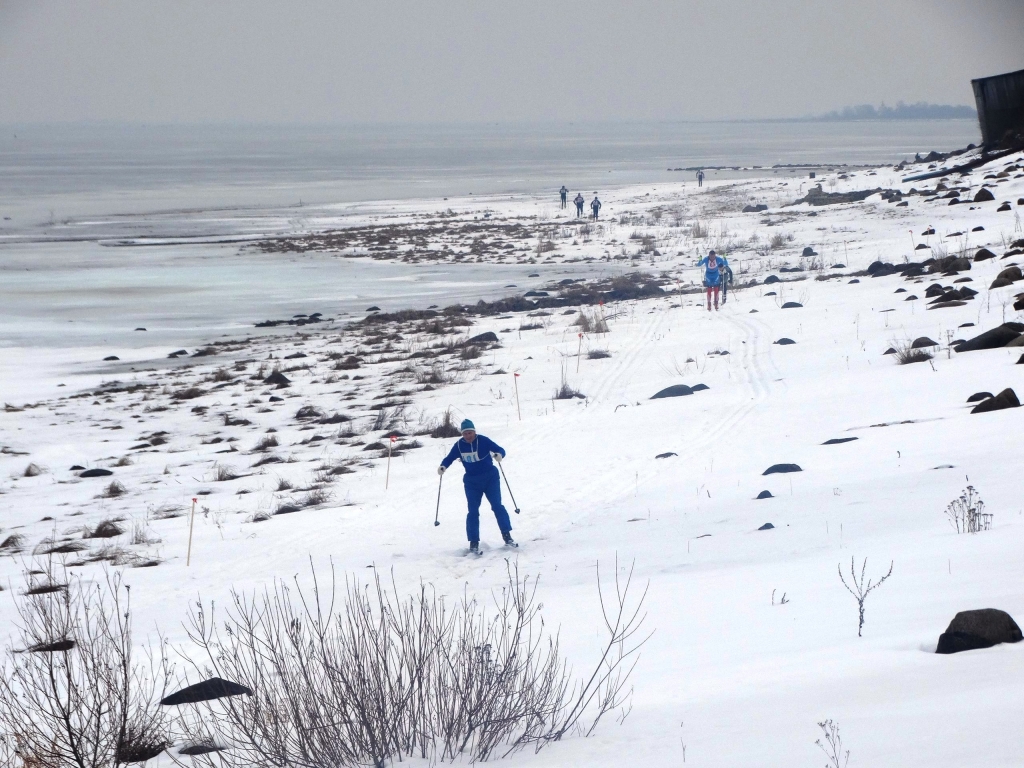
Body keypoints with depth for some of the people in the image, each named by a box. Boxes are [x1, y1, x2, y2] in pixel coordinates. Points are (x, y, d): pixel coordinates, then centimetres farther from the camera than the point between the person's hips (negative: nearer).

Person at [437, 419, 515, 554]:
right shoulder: (459, 445, -4)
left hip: (490, 478, -2)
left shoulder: (483, 441, -12)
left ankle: (507, 536, 2)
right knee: (473, 511, -3)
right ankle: (474, 543, 1)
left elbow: (499, 449, -13)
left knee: (497, 506, -7)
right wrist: (443, 467, -14)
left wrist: (499, 455, -36)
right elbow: (449, 458, 7)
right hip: (472, 482, 2)